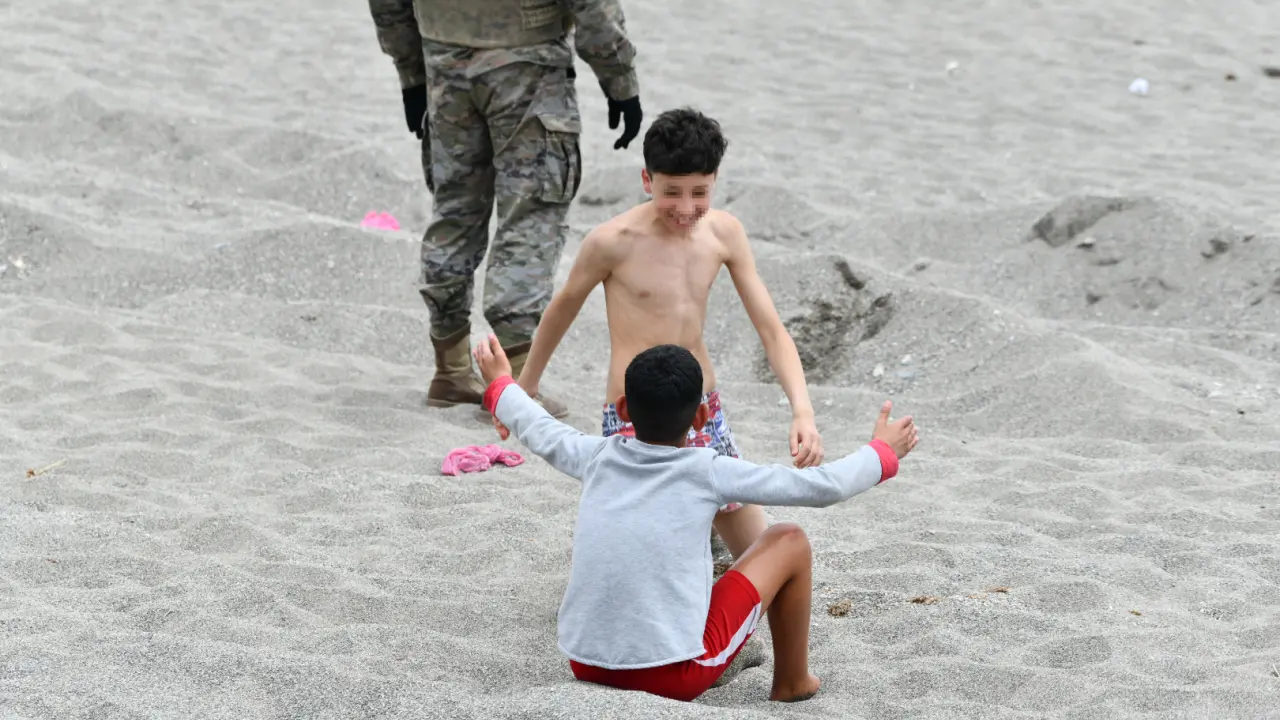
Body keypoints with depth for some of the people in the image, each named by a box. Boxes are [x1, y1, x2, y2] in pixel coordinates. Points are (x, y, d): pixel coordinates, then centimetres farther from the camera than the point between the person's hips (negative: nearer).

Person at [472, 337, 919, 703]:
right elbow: (821, 487, 0)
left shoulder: (598, 457, 4)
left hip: (585, 667, 5)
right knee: (790, 543, 11)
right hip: (675, 677, -5)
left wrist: (500, 384, 46)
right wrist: (883, 454, 17)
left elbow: (542, 433, 27)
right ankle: (792, 683, 27)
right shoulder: (708, 472, -7)